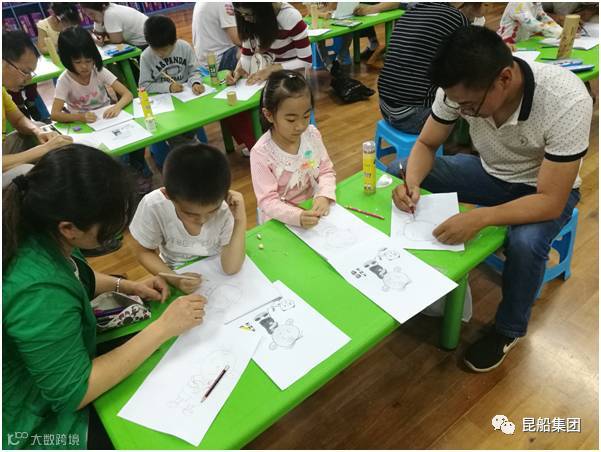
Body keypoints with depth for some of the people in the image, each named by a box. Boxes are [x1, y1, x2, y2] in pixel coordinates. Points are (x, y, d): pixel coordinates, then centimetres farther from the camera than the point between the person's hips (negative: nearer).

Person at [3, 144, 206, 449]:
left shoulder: (38, 231, -15)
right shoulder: (40, 294, -39)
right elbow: (74, 393, -28)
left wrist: (124, 285, -6)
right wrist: (163, 328, -28)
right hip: (39, 426, -6)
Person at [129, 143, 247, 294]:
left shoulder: (226, 210, -24)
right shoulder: (153, 206, -23)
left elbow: (231, 269, -24)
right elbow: (144, 252, -8)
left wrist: (240, 221, -34)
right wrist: (174, 279, -24)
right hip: (178, 277, 0)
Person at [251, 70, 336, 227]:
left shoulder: (312, 134, -6)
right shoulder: (261, 153, -20)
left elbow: (326, 171, 1)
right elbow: (268, 201, -20)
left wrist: (324, 196, -19)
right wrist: (298, 216, -36)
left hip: (313, 209, 4)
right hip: (281, 221, -4)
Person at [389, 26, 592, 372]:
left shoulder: (568, 101, -34)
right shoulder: (461, 89, -23)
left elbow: (551, 202, -31)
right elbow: (426, 145, -10)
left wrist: (480, 218, -45)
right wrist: (412, 183, -30)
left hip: (543, 189, -4)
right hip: (489, 172, 4)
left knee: (525, 243, -36)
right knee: (397, 173, -12)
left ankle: (509, 330, -2)